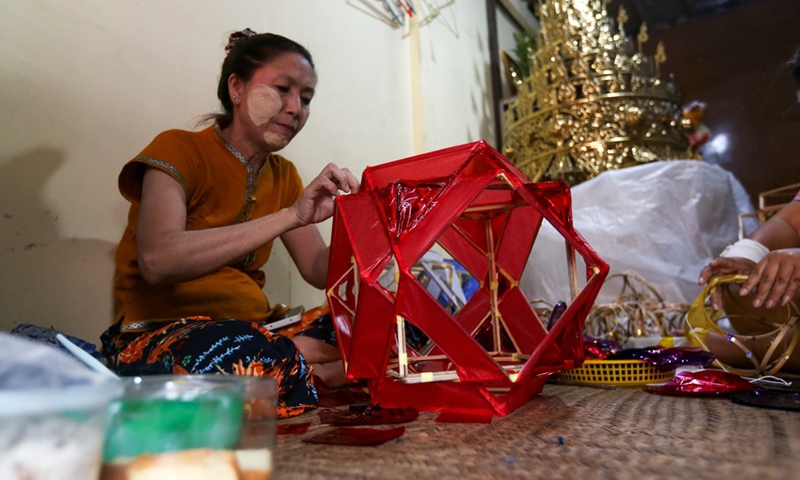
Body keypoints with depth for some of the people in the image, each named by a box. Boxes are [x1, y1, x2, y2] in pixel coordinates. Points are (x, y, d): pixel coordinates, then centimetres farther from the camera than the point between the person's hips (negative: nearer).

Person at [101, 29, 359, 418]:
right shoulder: (180, 149, -5)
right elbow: (156, 261, -24)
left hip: (251, 328, 6)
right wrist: (290, 216, -28)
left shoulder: (283, 175, 12)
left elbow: (319, 271, 5)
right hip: (158, 331, -5)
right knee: (269, 360, -37)